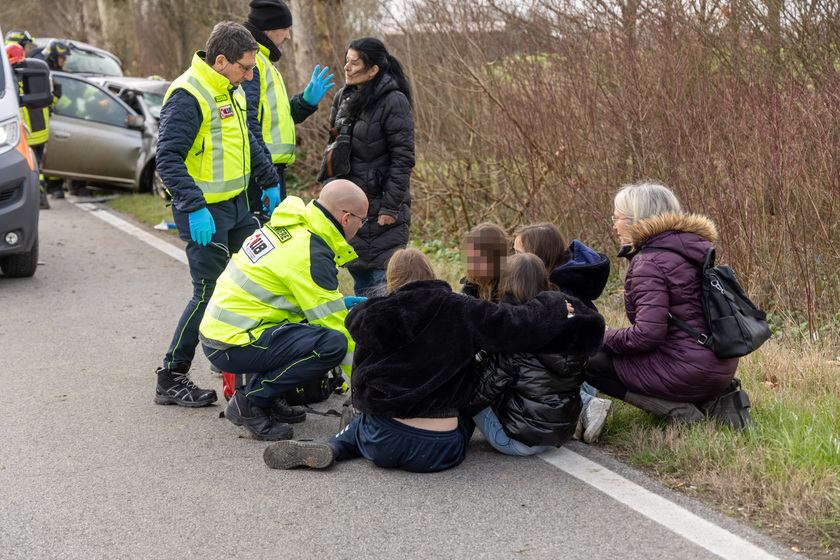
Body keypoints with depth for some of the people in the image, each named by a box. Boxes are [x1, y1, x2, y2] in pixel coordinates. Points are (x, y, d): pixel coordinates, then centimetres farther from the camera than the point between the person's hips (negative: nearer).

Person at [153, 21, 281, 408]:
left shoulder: (231, 91, 11)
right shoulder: (187, 95, -18)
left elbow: (247, 142, 27)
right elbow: (168, 159, -23)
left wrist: (269, 180, 26)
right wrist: (194, 208, -30)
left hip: (236, 203, 9)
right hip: (204, 212, -9)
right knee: (209, 294, -5)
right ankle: (171, 380, 5)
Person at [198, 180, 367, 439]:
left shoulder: (288, 225, 10)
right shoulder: (310, 255, -18)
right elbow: (333, 324, -13)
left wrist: (341, 303, 27)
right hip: (232, 347, -10)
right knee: (333, 343, -22)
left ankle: (266, 394, 13)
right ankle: (251, 401, -9)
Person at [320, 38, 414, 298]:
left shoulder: (393, 101, -13)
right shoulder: (343, 97, 10)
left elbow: (403, 158, -14)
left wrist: (391, 207, -17)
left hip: (379, 204, -7)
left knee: (382, 279, -6)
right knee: (359, 277, 14)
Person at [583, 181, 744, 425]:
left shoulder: (649, 262, -16)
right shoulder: (689, 247, 13)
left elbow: (649, 333, -23)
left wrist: (606, 339, -6)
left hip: (691, 372, -10)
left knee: (592, 366, 0)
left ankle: (679, 411, -8)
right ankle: (710, 400, 12)